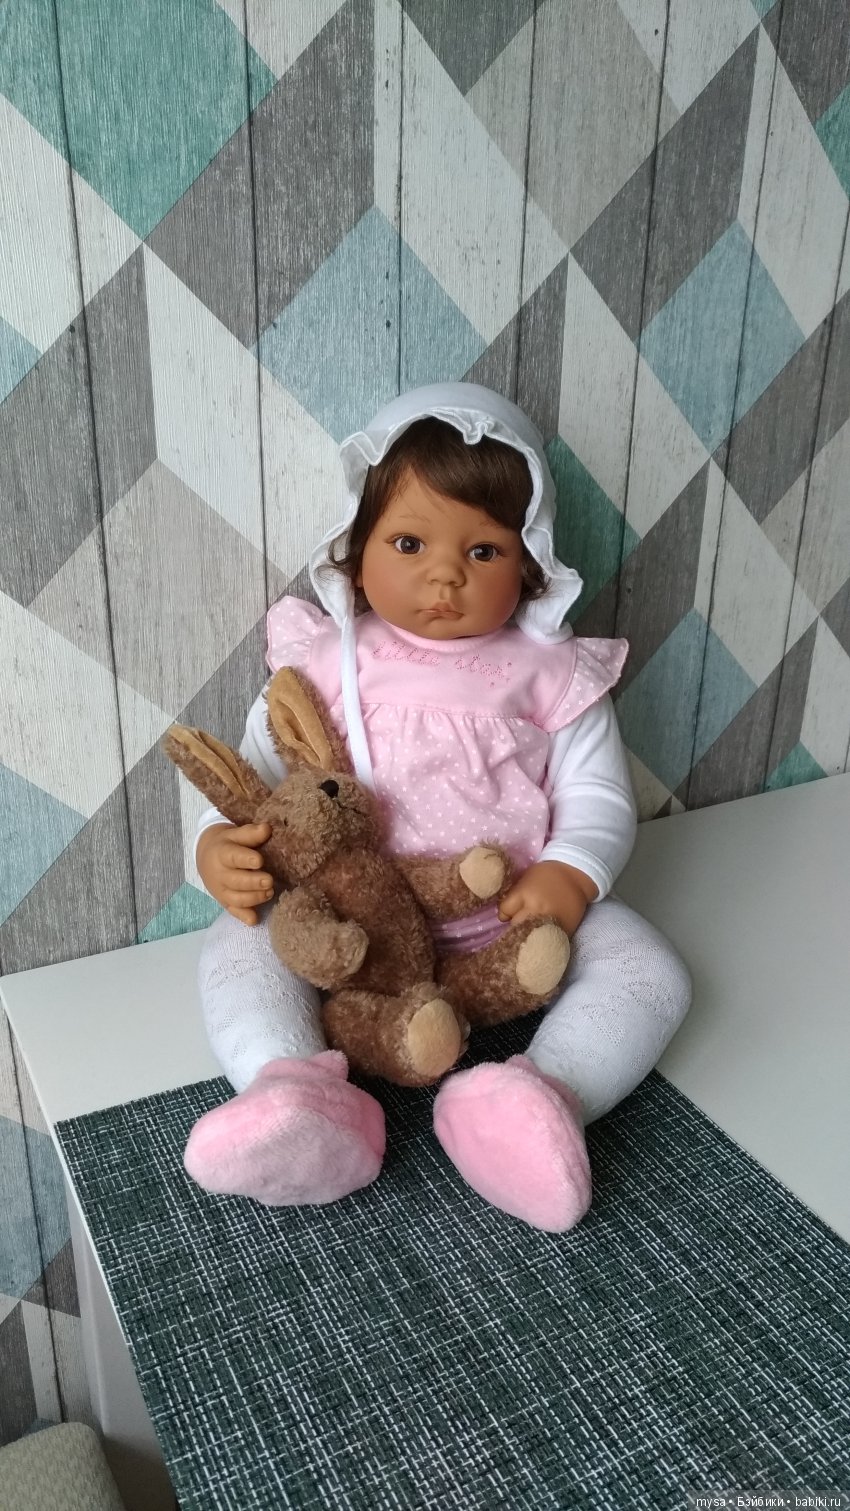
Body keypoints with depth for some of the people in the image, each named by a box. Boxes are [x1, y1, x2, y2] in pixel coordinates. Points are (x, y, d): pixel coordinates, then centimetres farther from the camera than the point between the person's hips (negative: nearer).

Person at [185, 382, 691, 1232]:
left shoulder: (550, 673, -1)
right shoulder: (326, 661, -1)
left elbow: (596, 793, 0)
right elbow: (255, 773, 1)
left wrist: (571, 875, -21)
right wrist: (218, 845, -21)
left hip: (518, 916, 1)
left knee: (649, 975, -18)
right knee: (237, 944, -21)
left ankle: (534, 1106, -34)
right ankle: (302, 1101, -37)